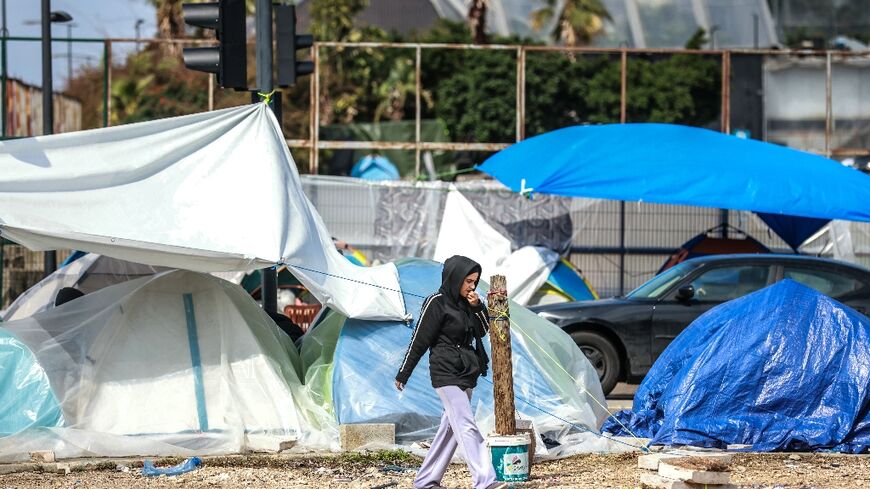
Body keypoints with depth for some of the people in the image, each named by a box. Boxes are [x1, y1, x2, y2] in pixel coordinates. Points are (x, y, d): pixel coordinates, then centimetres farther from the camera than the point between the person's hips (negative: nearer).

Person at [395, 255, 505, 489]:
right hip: (446, 373, -8)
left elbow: (483, 331, 12)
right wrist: (403, 374, -4)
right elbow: (419, 340, -8)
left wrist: (477, 307, -5)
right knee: (467, 427, -15)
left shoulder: (466, 302, 9)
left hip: (466, 373, 8)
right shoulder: (436, 303, -12)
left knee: (450, 428, 10)